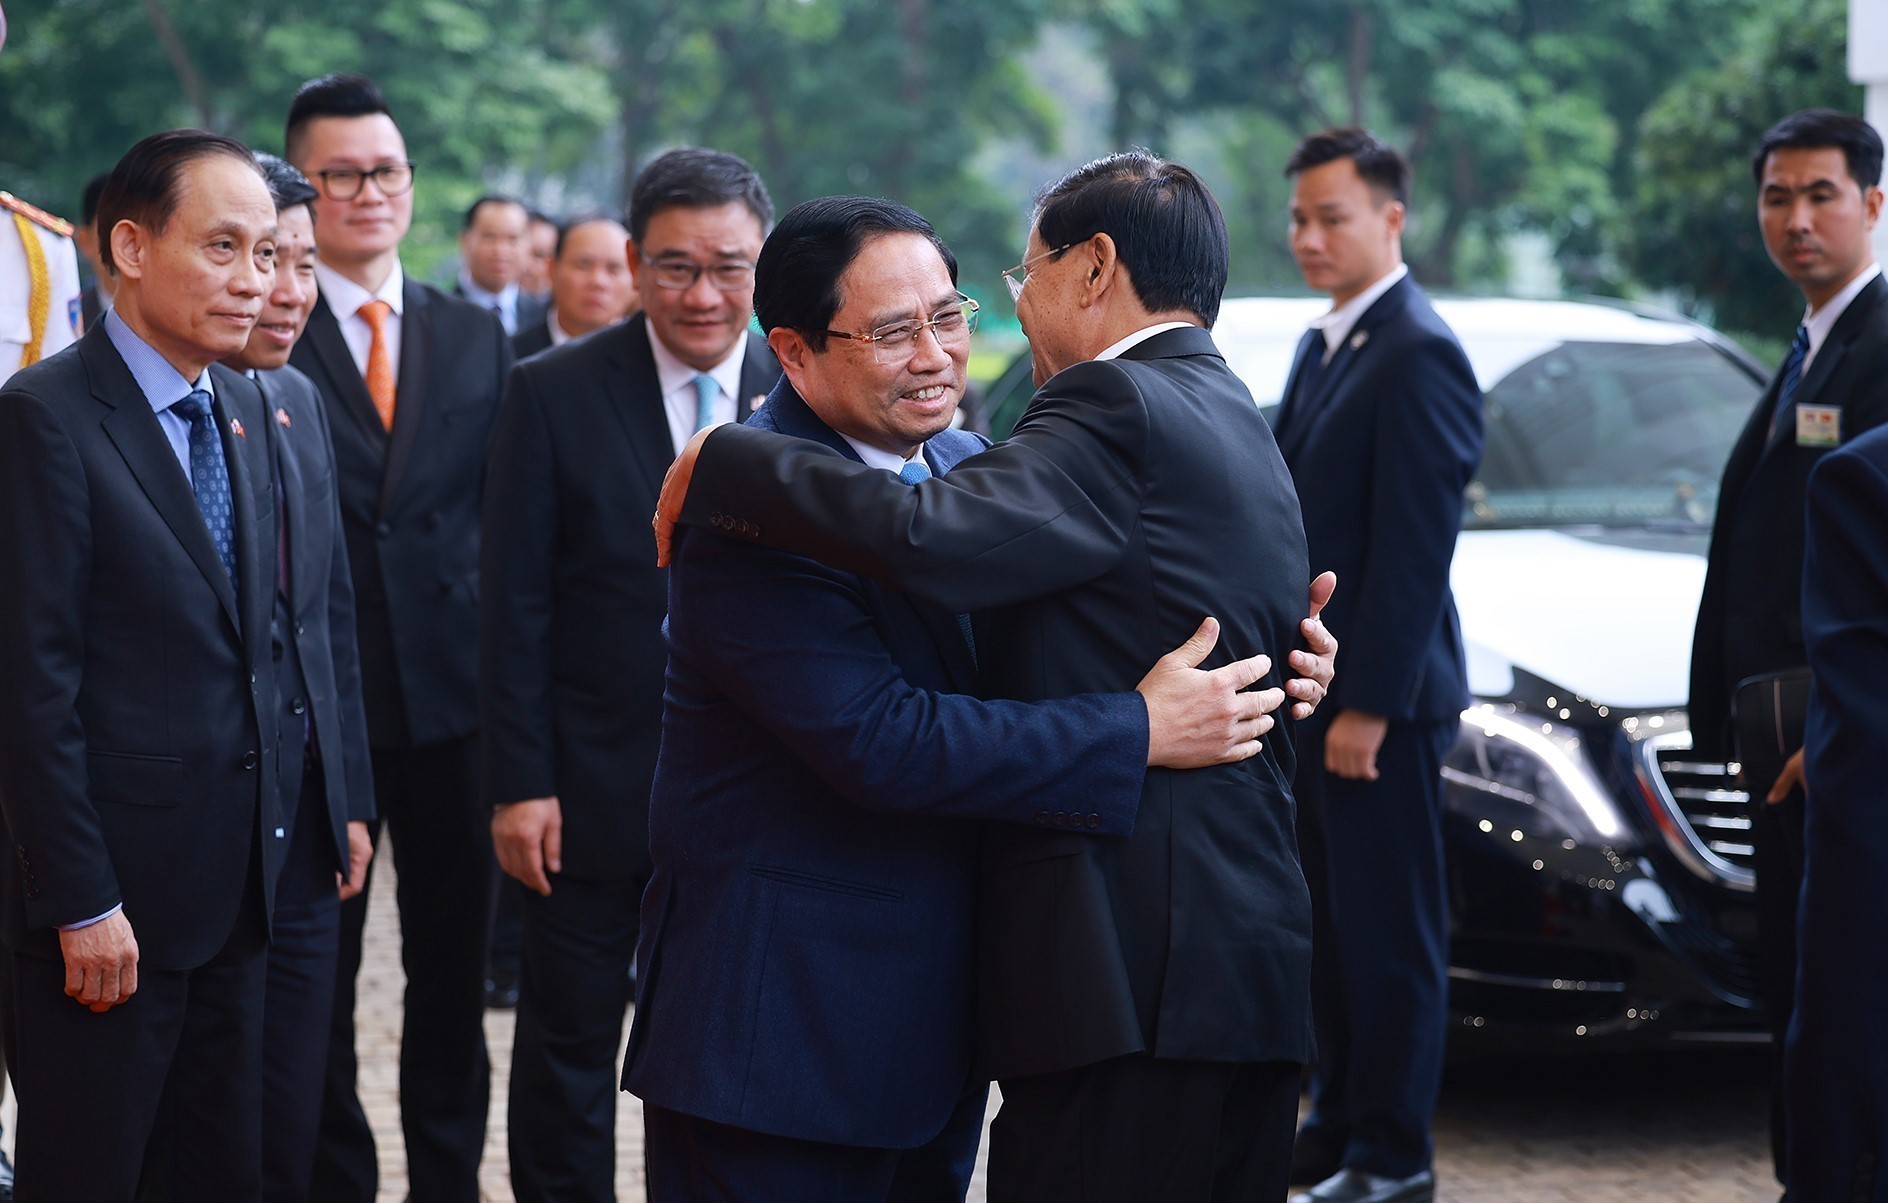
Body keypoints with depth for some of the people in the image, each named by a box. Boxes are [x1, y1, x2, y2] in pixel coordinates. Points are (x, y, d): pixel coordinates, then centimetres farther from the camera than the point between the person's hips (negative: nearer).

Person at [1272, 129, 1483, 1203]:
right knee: (1333, 923, 16)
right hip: (1311, 686, 10)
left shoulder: (1418, 355, -15)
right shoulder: (1324, 347, 15)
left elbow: (1414, 547, -19)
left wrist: (1369, 703, -20)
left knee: (1390, 932, -2)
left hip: (1380, 693, -10)